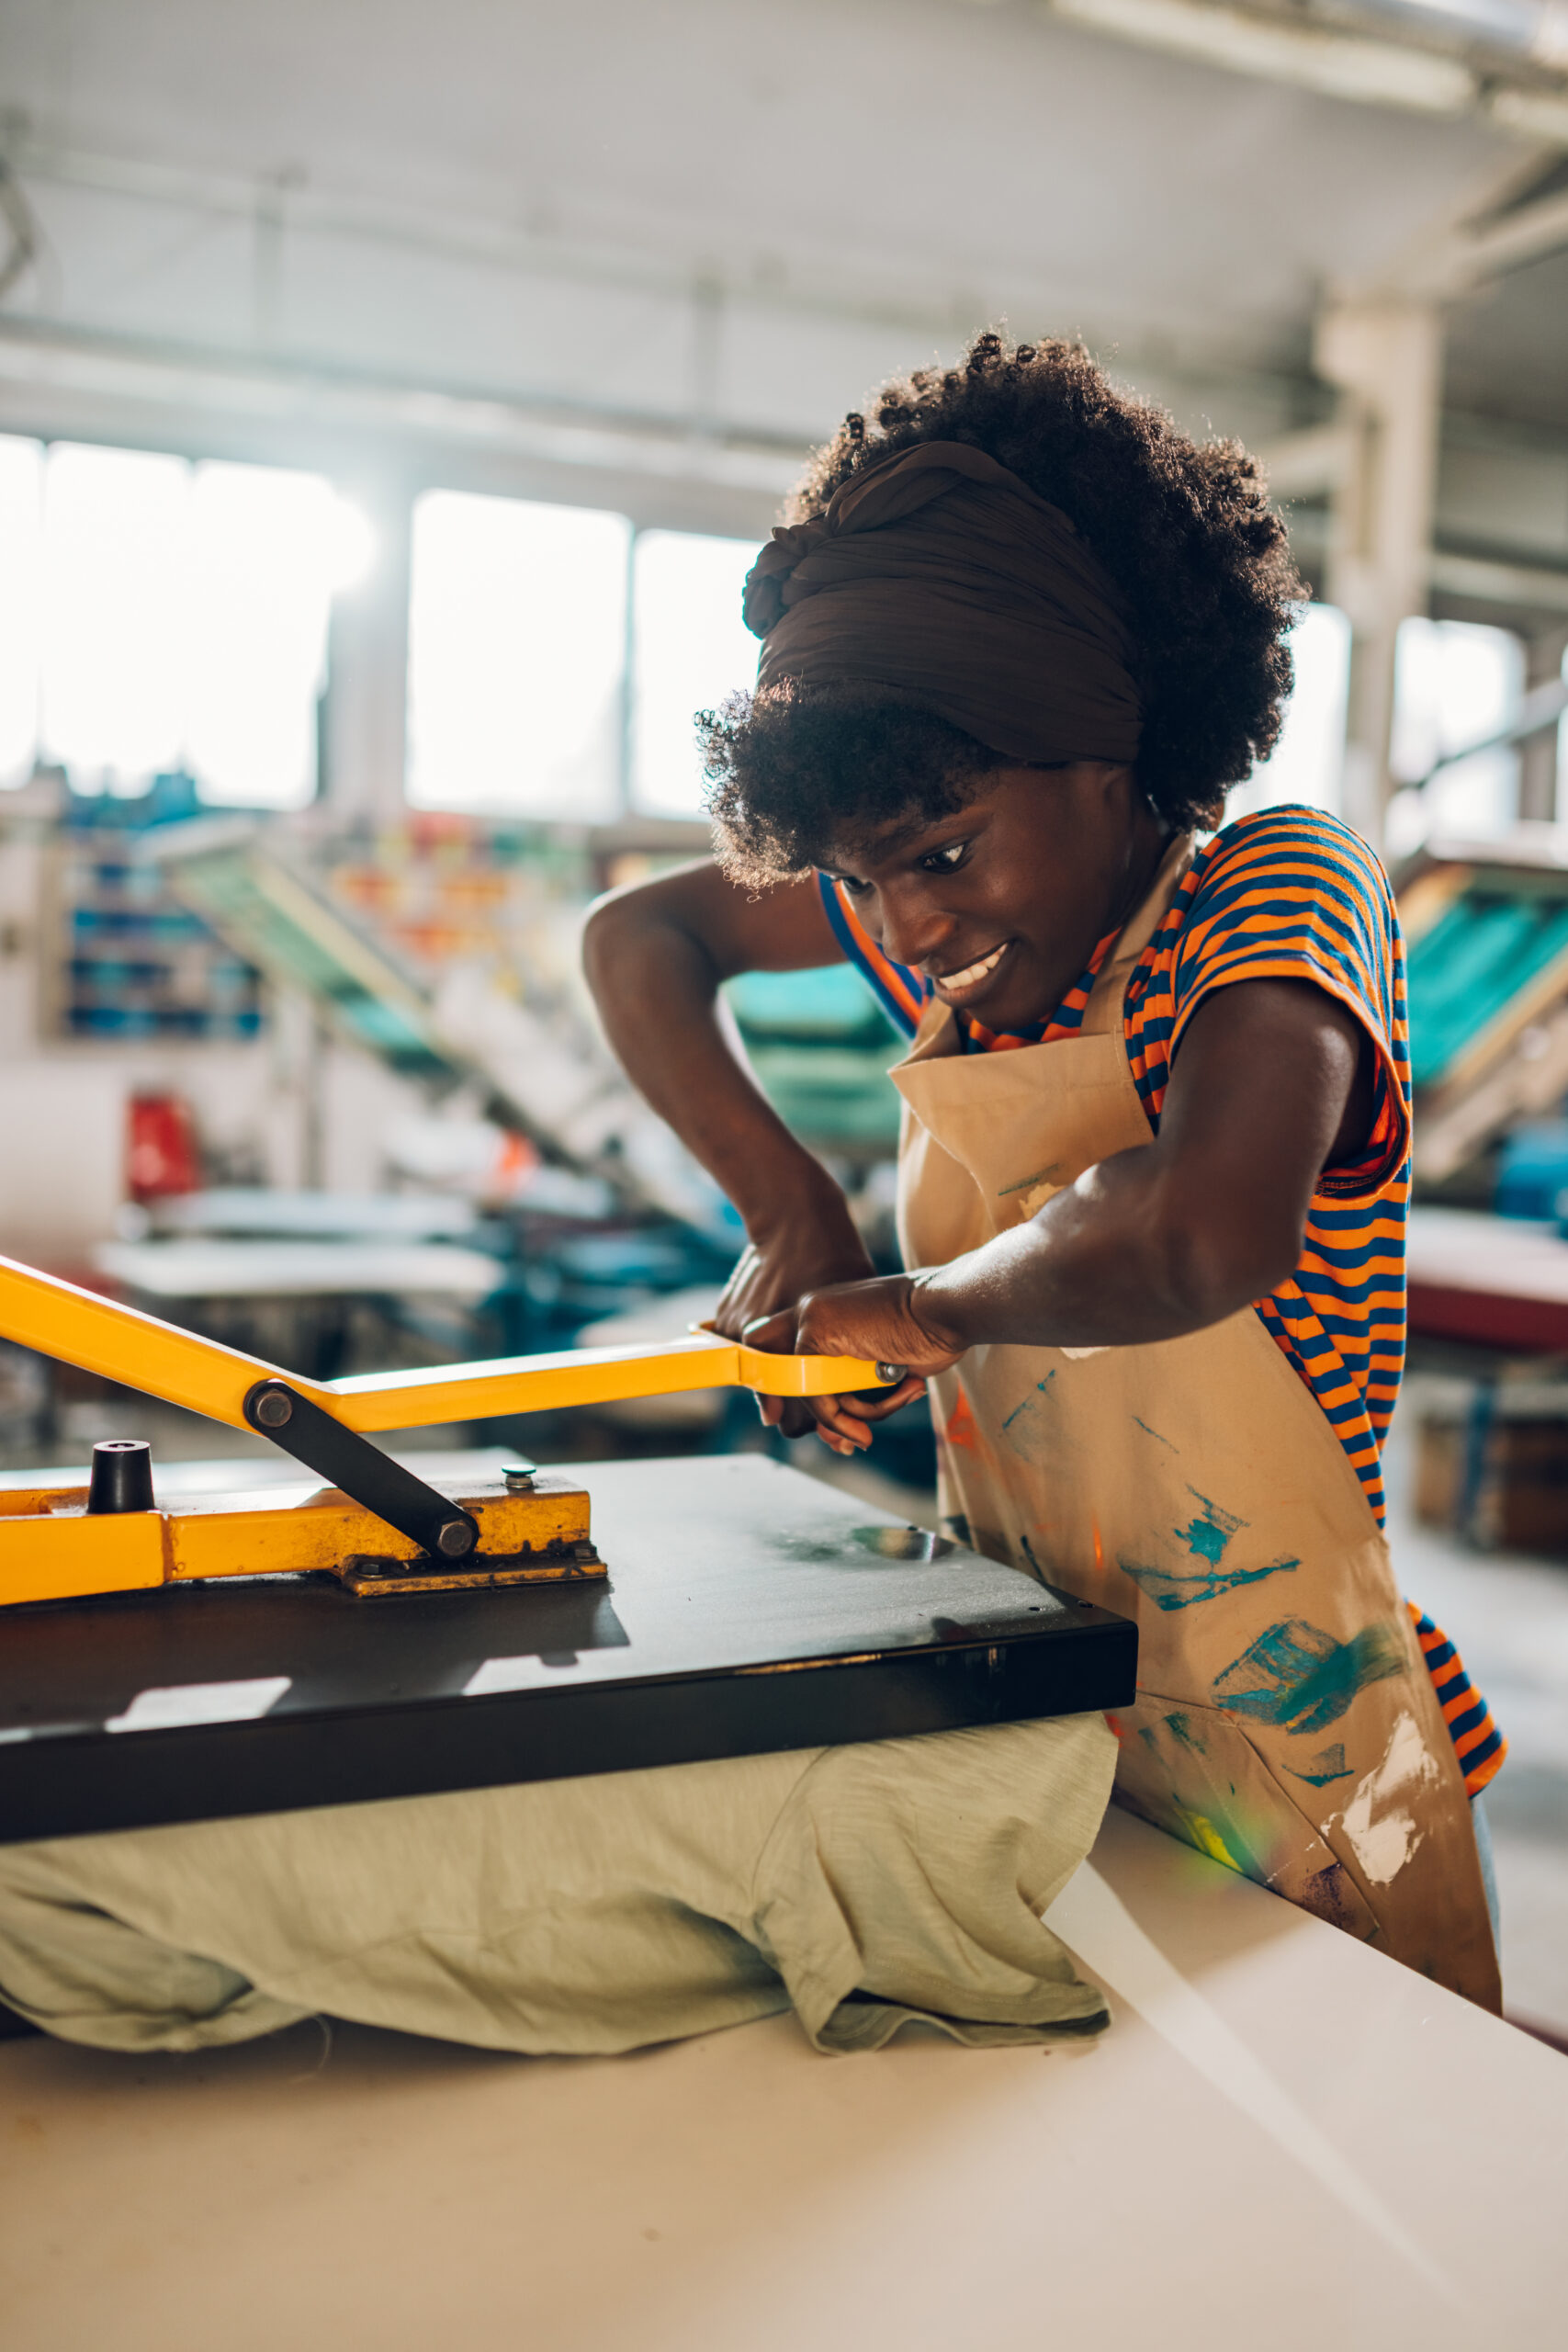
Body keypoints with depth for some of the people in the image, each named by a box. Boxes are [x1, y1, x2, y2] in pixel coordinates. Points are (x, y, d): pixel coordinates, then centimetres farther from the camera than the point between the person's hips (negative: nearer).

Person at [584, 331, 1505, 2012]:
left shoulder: (1277, 895, -19)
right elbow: (639, 933, 9)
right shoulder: (945, 929, -1)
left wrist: (920, 1302, -24)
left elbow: (1202, 1232, -40)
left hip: (1278, 1771, -5)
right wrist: (785, 1207, -5)